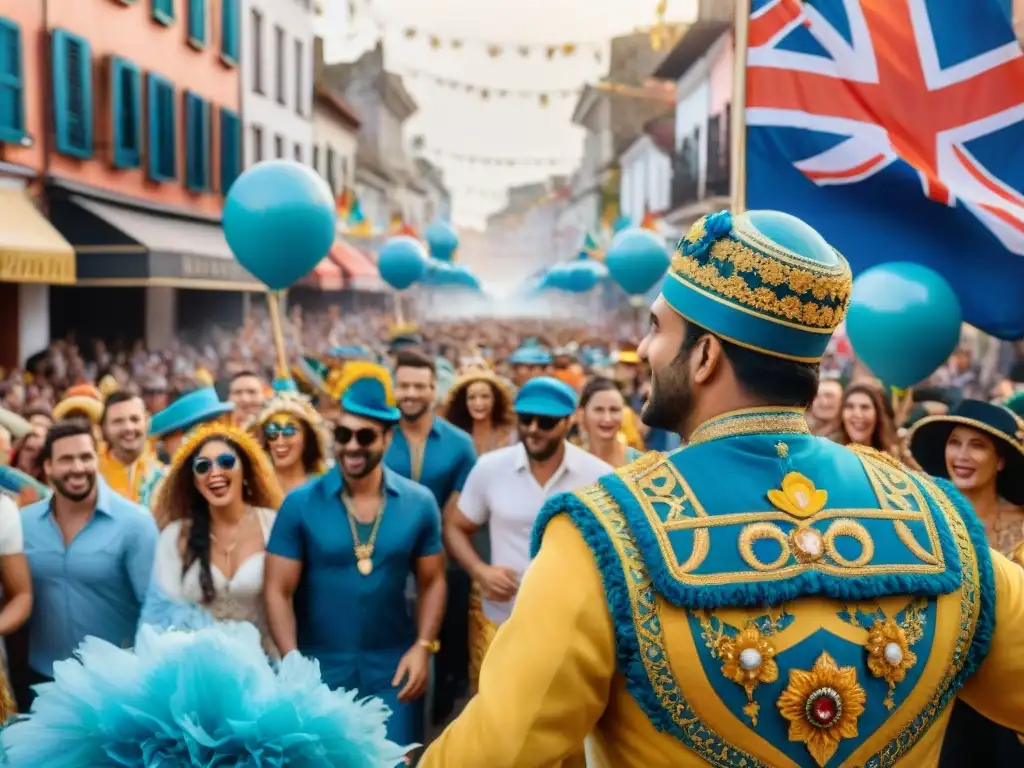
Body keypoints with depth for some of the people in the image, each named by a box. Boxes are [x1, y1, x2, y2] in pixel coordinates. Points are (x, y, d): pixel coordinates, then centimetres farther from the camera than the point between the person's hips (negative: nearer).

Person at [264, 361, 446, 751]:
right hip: (319, 668, 0)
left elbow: (431, 582, 5)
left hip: (393, 667, 1)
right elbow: (278, 591, -6)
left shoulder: (419, 503, -2)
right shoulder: (299, 505, -8)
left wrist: (423, 646, -7)